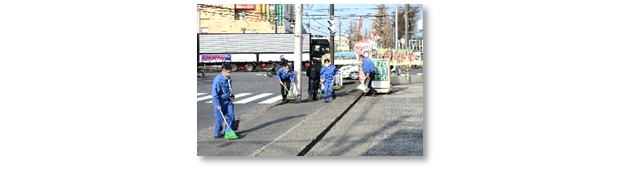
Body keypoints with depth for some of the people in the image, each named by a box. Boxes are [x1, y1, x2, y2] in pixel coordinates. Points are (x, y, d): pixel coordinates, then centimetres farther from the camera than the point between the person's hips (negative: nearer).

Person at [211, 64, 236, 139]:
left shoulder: (228, 78, 4)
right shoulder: (217, 80, -22)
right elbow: (214, 94, -20)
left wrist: (231, 94, 10)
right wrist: (218, 105, -20)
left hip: (228, 100, 8)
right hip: (221, 101, -8)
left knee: (231, 115, 7)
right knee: (219, 118, 1)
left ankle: (228, 131, 21)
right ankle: (218, 134, 15)